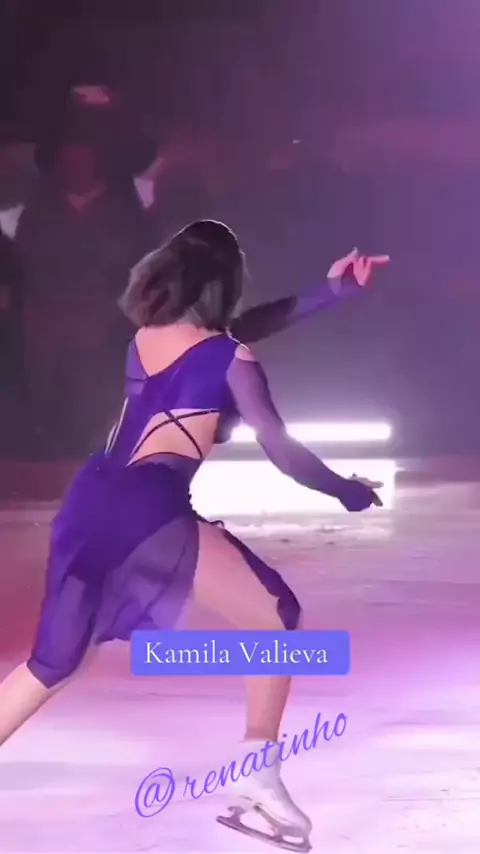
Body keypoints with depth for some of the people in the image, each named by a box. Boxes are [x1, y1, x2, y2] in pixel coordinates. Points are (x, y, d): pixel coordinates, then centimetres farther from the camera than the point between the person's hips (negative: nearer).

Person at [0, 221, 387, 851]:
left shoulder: (144, 336, 20)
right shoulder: (230, 359, 3)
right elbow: (282, 452, 1)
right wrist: (347, 491, 19)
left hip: (92, 499, 7)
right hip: (152, 511, -6)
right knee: (276, 619, 8)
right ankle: (260, 777, 5)